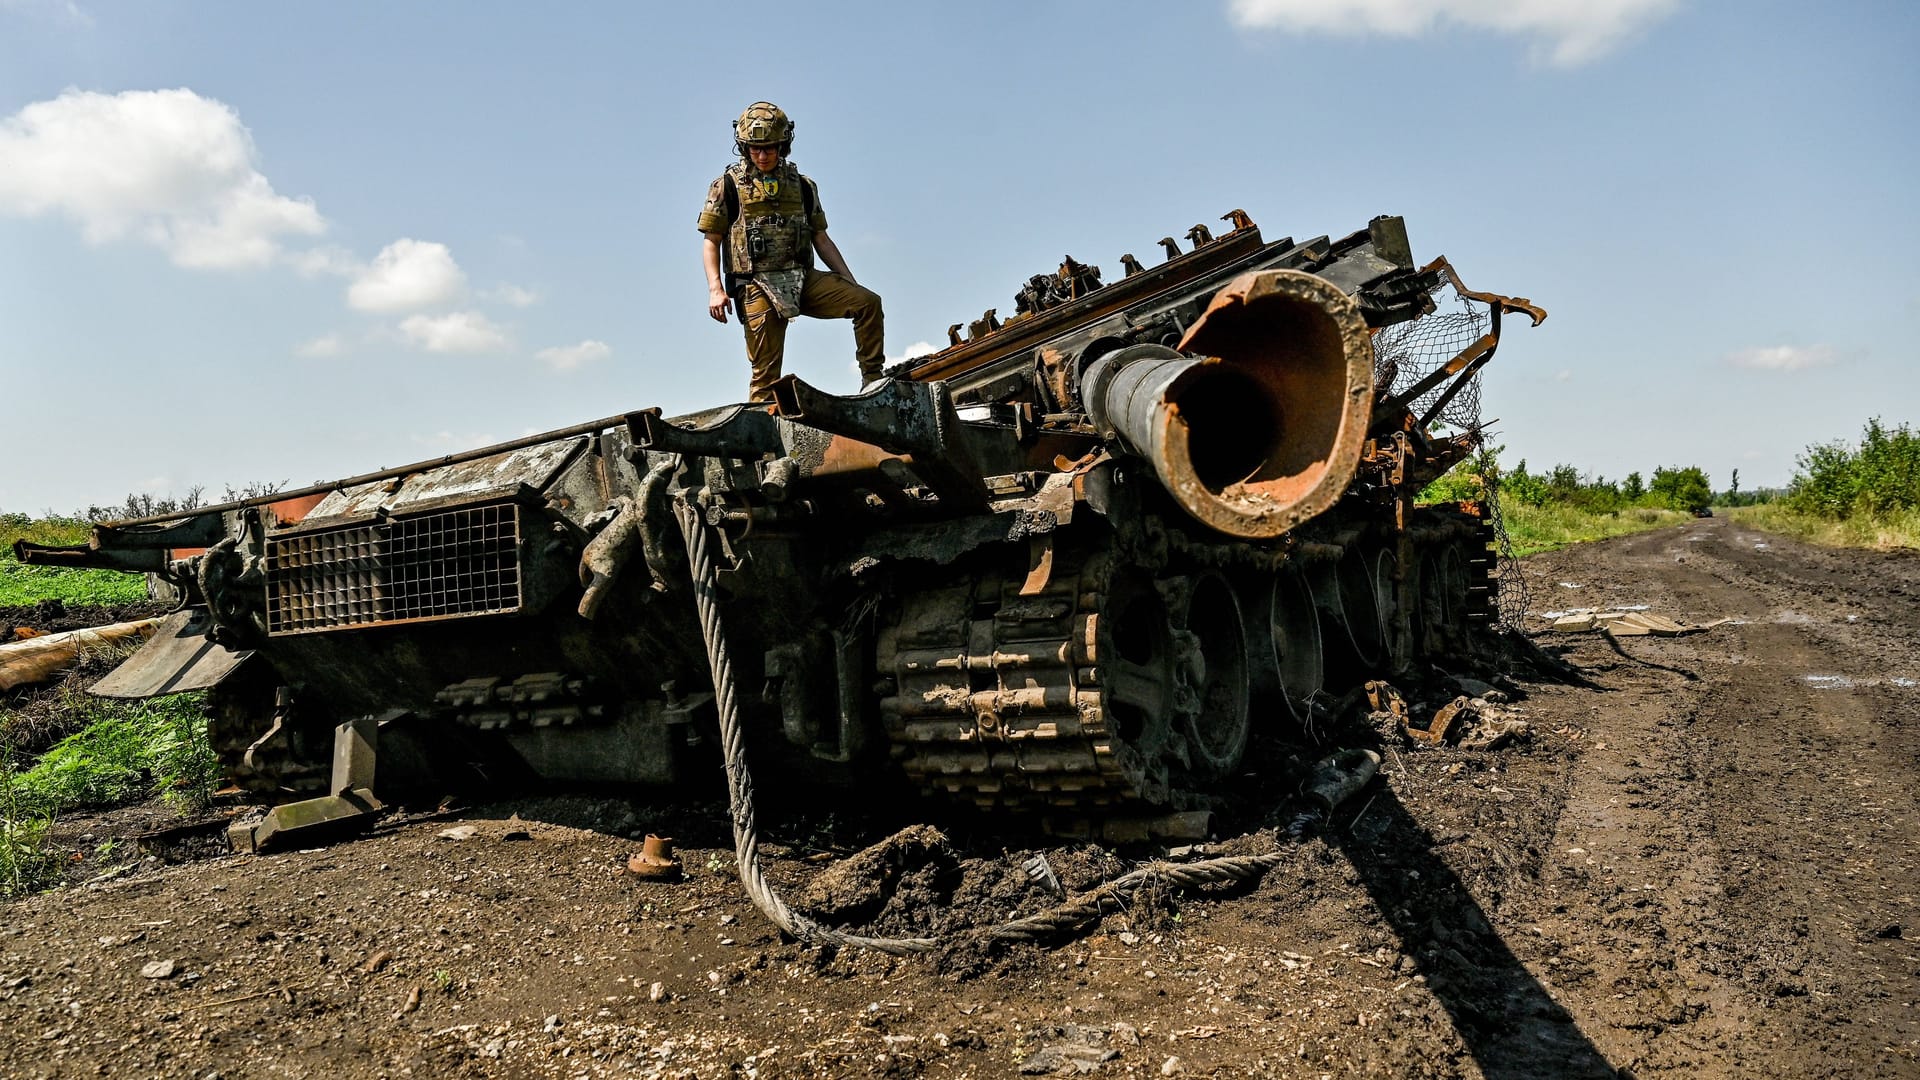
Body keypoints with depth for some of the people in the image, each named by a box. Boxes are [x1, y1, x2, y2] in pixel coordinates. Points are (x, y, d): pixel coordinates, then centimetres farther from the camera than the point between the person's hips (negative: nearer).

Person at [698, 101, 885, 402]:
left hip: (804, 279, 3)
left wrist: (851, 284, 10)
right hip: (758, 287, -3)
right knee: (765, 375, -6)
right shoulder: (728, 186, 4)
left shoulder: (802, 186, 14)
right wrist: (715, 289, -11)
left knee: (868, 302, -15)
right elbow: (711, 241, 3)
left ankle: (873, 382, -8)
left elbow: (821, 239, 17)